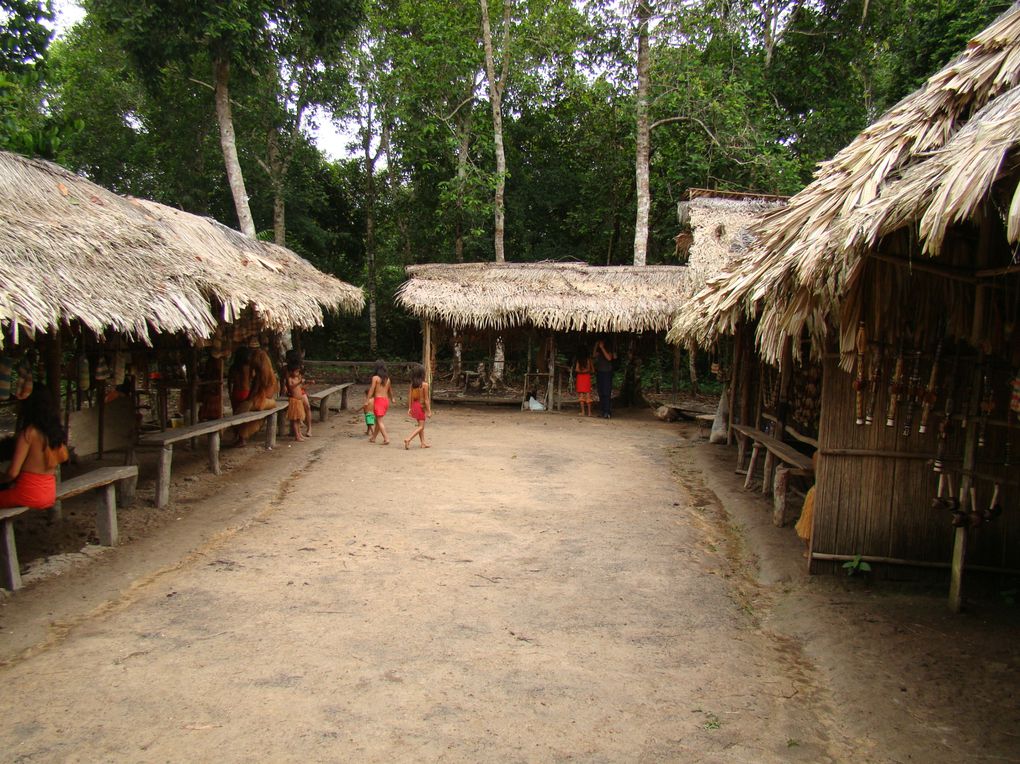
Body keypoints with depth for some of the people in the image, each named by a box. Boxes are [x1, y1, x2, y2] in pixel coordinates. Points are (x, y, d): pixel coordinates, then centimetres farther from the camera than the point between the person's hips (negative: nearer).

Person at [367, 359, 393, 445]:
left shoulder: (375, 378, -8)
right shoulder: (387, 378, 9)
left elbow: (371, 390, -11)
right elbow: (390, 390, 19)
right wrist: (392, 398, 33)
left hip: (378, 399, -6)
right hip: (386, 400, 6)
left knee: (379, 421, -5)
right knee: (378, 420, 17)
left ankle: (386, 439, -15)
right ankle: (373, 437, 26)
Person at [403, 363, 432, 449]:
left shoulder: (412, 384, -1)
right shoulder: (425, 384, -16)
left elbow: (410, 397, 1)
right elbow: (426, 399, -14)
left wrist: (409, 408, 10)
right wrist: (429, 411, -9)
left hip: (414, 405, 7)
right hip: (421, 406, -6)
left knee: (421, 425, 19)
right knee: (421, 426, 0)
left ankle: (423, 443, 24)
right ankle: (408, 439, -17)